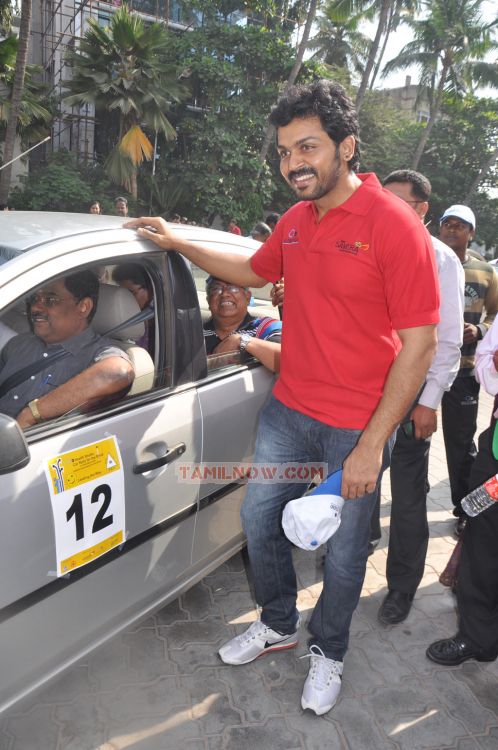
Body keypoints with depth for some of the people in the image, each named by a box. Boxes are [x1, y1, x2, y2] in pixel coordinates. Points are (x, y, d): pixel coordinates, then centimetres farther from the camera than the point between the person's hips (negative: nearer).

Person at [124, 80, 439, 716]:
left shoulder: (393, 225, -17)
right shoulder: (295, 220, 4)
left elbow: (419, 345, -18)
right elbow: (254, 272, 24)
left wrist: (372, 444, -19)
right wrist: (179, 244, 17)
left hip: (356, 428, -6)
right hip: (289, 410, 6)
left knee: (343, 552, 12)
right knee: (259, 518, 16)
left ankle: (327, 652, 40)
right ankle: (277, 624, 43)